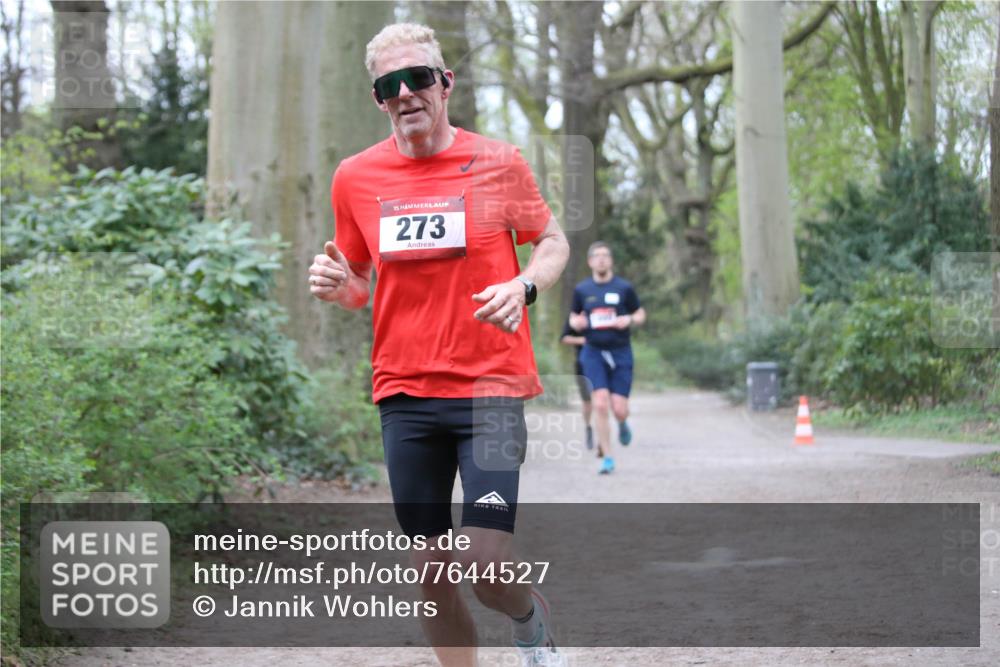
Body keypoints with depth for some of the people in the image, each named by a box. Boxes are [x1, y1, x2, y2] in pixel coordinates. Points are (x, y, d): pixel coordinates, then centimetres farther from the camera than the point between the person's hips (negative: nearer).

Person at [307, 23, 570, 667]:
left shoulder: (498, 161, -1)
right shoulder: (356, 177, 5)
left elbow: (553, 241, 11)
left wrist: (522, 287, -10)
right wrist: (336, 285, -7)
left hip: (490, 387, -3)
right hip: (405, 395, 3)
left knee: (486, 563, -13)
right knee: (431, 569, 5)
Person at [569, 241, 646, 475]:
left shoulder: (624, 288, 1)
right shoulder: (581, 289, 5)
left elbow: (641, 315, 8)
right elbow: (573, 318, 16)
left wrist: (629, 320, -14)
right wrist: (576, 322, -8)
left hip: (620, 352, -1)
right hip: (593, 353, 1)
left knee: (619, 409, -5)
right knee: (600, 404, -12)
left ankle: (622, 424, 34)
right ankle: (607, 458, -3)